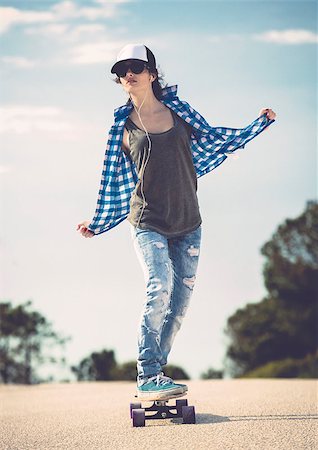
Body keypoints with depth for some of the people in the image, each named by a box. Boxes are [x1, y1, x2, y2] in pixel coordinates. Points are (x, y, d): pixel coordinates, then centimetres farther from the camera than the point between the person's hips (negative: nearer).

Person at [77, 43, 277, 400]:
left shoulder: (178, 110, 6)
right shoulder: (123, 127, 2)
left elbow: (215, 139, 19)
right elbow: (115, 180, 11)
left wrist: (259, 124, 18)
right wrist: (96, 224, 16)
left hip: (188, 223, 3)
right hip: (148, 223, -3)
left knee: (181, 298, 1)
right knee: (160, 286, -22)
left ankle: (153, 374, 12)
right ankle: (147, 378, -18)